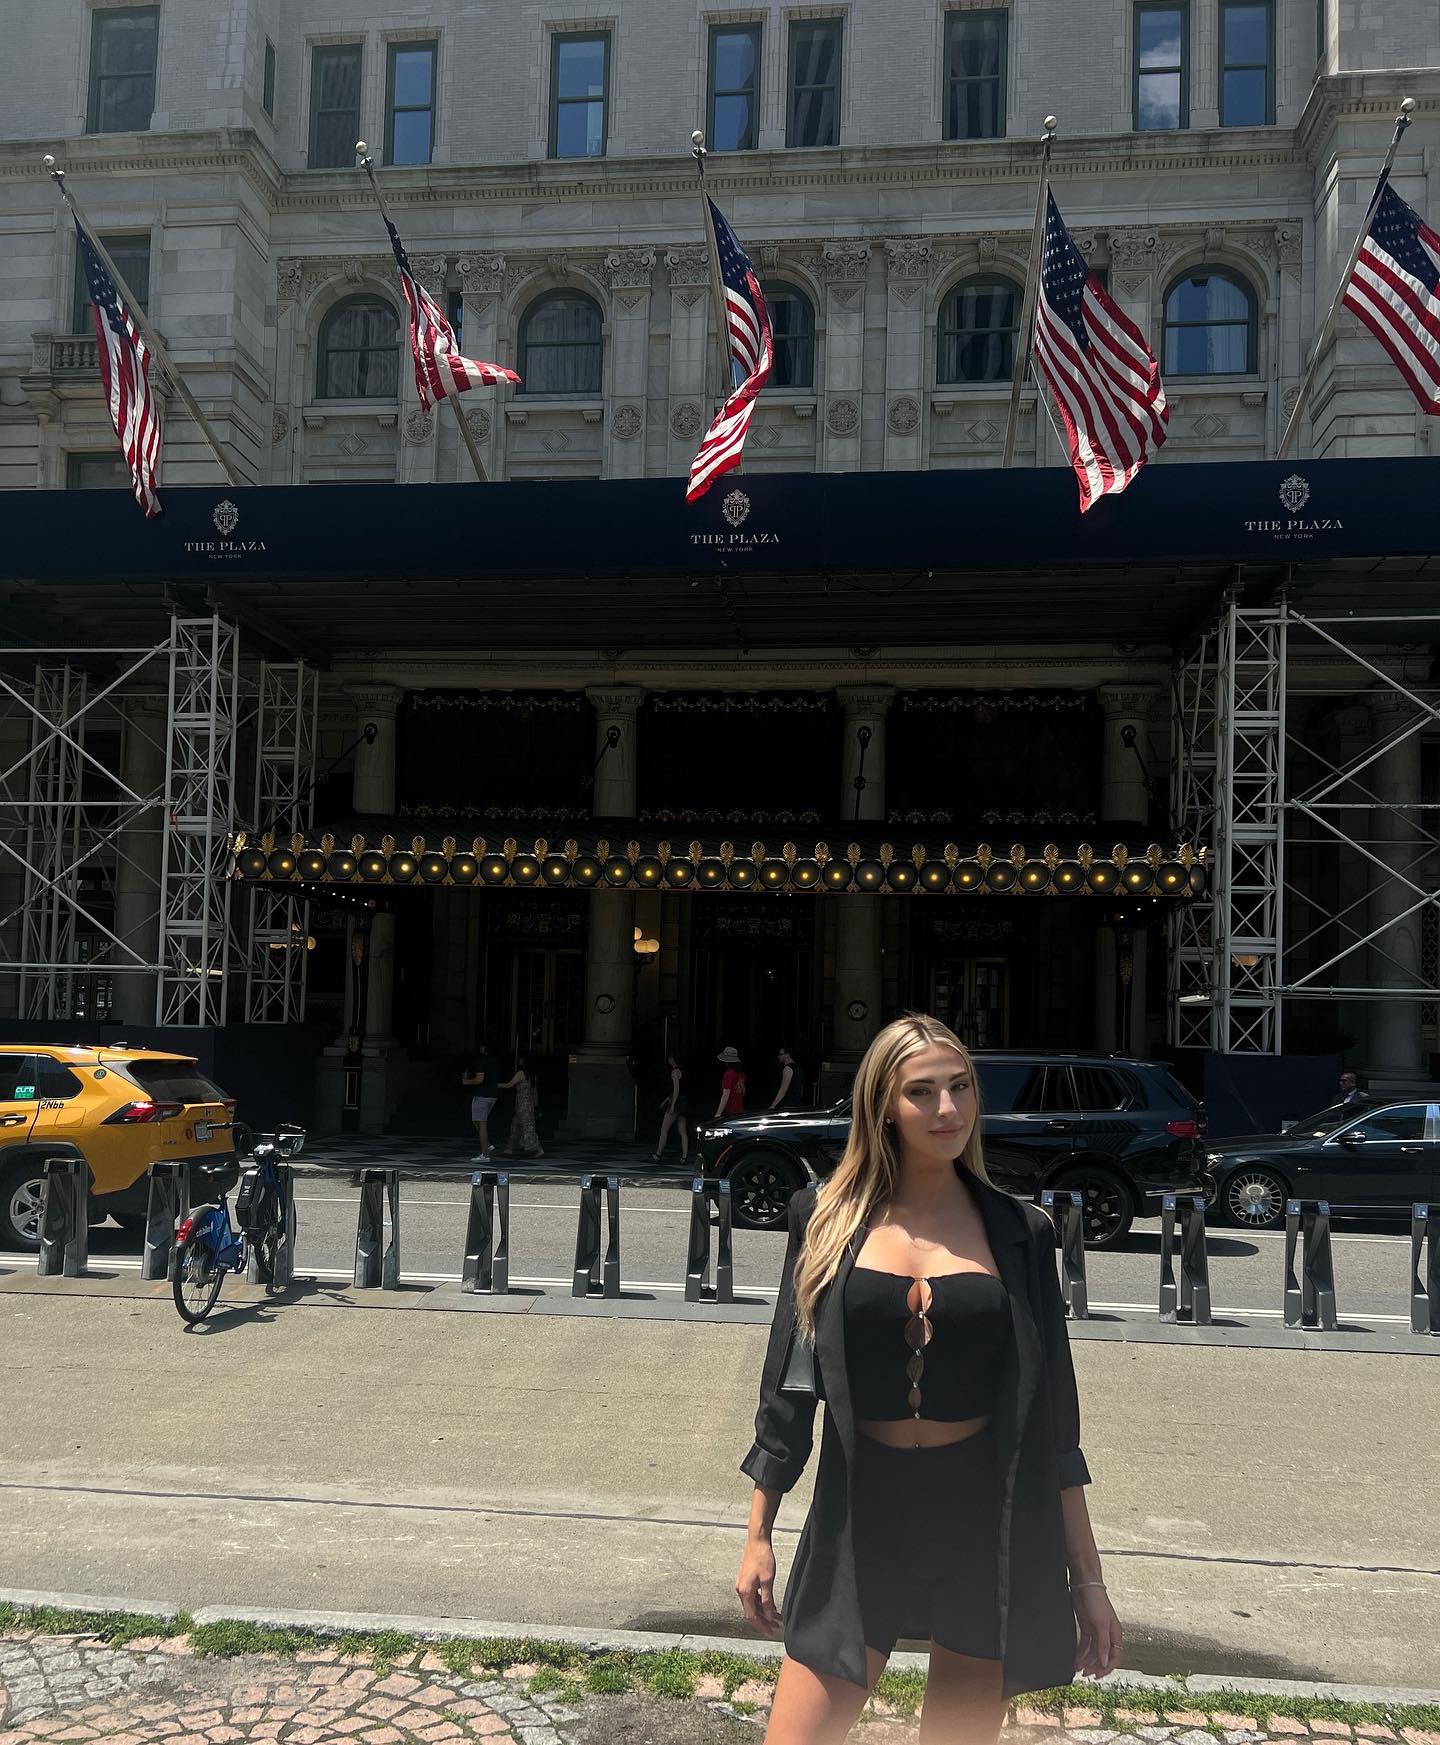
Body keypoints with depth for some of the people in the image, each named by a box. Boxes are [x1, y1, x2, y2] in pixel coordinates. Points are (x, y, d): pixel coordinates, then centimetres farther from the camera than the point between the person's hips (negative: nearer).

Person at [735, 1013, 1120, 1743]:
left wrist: (1087, 1578, 1)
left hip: (987, 1521, 0)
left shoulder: (1016, 1231, -1)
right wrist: (759, 1534, 5)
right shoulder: (827, 1216, -1)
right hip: (860, 1515, 0)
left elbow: (1053, 1410, 2)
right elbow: (788, 1381, 4)